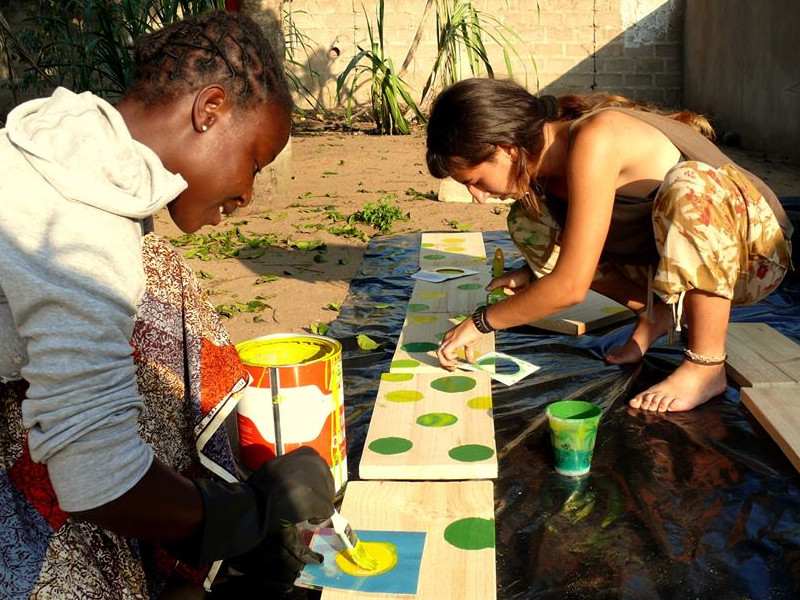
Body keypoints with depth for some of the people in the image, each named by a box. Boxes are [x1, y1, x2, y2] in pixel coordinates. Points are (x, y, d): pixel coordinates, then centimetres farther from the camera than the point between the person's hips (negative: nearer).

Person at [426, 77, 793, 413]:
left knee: (690, 185, -40)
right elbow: (580, 248, 12)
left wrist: (480, 321, -19)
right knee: (528, 223, -1)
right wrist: (532, 273, -4)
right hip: (672, 255, 7)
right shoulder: (545, 149, -7)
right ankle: (657, 313, 8)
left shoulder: (594, 141, -32)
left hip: (756, 250, -7)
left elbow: (571, 287, -31)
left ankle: (707, 366, -22)